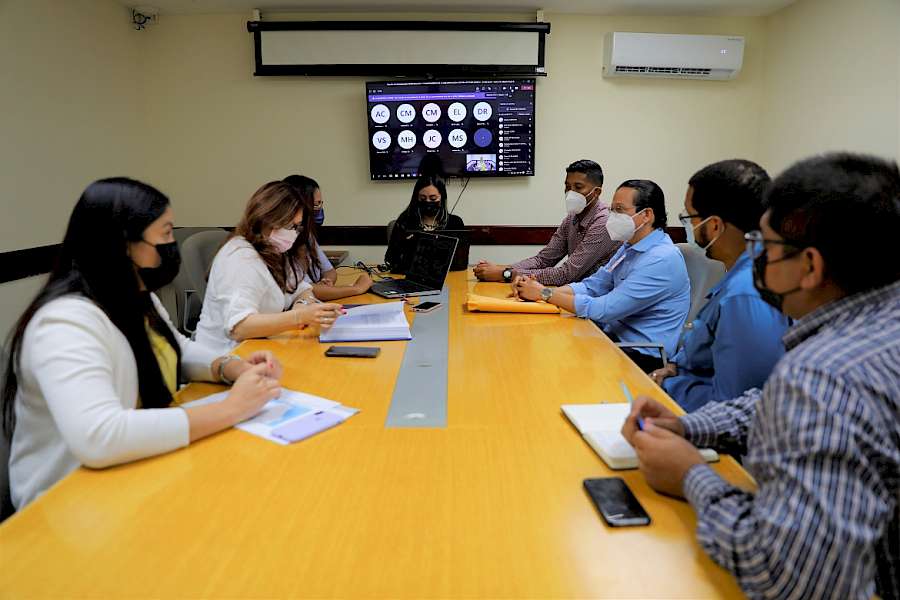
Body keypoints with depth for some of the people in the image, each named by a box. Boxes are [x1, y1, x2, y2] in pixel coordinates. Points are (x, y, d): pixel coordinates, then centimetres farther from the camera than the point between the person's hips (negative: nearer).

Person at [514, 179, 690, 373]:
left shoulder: (662, 259, -21)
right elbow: (592, 286, 8)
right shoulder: (630, 247, 11)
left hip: (642, 355, -8)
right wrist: (539, 288, -8)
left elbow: (603, 310, -25)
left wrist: (546, 294, -17)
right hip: (614, 335, 8)